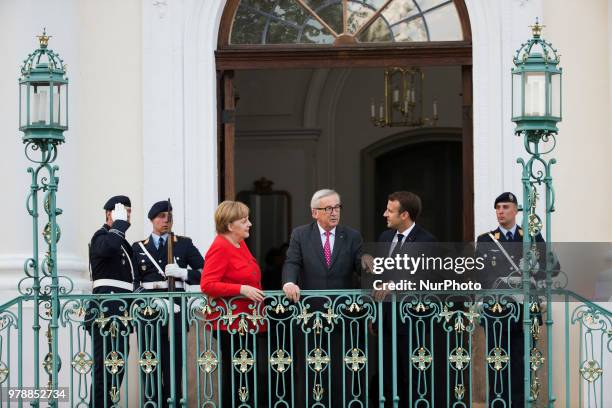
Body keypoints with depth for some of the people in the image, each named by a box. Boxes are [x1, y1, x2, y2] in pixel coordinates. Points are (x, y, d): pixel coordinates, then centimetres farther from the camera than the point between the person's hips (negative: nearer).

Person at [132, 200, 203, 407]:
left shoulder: (184, 244, 11)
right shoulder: (138, 248, 12)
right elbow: (134, 283, 3)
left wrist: (182, 273, -13)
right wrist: (153, 301, -12)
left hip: (175, 310, 0)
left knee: (174, 364, -3)